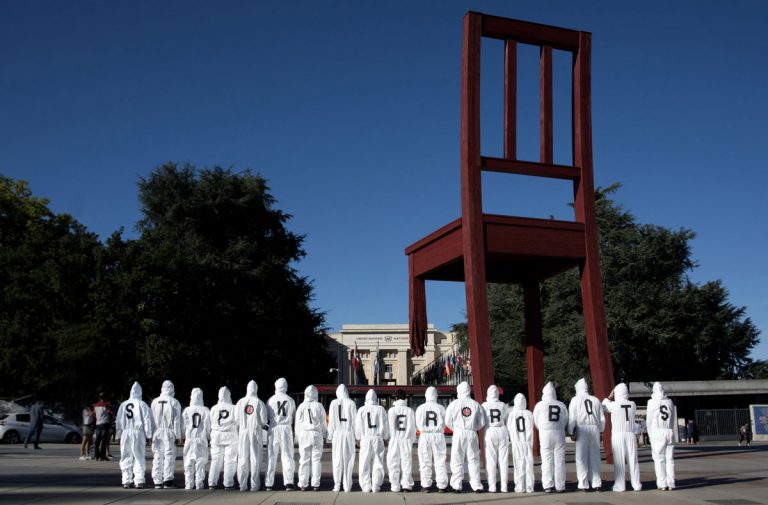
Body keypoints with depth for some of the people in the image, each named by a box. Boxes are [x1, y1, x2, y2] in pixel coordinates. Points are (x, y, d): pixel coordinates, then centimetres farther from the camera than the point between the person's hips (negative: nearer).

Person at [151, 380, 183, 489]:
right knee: (169, 455, -2)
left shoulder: (154, 402, 9)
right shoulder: (174, 402, -3)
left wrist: (151, 434, 14)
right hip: (169, 431, -4)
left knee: (157, 456, 8)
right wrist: (178, 435, 1)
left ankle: (157, 481, 9)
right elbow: (177, 420, -3)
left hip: (157, 432, 4)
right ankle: (167, 480, -6)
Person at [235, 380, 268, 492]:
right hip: (256, 432, -2)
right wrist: (264, 424, 16)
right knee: (255, 458, 3)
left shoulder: (240, 402, 1)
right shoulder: (259, 403, -4)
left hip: (243, 432, 2)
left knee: (242, 458, 7)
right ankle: (254, 484, 2)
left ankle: (242, 485, 7)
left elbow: (236, 419, 0)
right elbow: (263, 419, -6)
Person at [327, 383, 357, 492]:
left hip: (337, 433, 0)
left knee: (337, 460, 6)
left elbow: (331, 421, -1)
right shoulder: (351, 403, -1)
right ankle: (347, 486, 4)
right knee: (348, 459, 5)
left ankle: (337, 485, 4)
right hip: (349, 434, 0)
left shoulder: (334, 403, -1)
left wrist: (330, 435, 5)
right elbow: (355, 420, 0)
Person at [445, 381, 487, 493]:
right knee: (473, 460, 8)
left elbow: (448, 421, 0)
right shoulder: (476, 404, 5)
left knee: (457, 460, 3)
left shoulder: (454, 404, -1)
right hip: (472, 434, 2)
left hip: (459, 433, -2)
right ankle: (476, 485, 5)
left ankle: (457, 485, 3)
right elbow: (482, 423, 6)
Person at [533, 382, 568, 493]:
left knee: (547, 459, 2)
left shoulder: (540, 405, -2)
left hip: (545, 433, -1)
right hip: (559, 433, 1)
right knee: (559, 460, 6)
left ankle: (548, 485, -3)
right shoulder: (561, 405, 4)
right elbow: (565, 420, 9)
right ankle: (559, 486, 6)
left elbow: (535, 421, 5)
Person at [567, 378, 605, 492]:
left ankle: (583, 484, -2)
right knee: (595, 456, 10)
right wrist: (600, 431, 19)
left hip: (582, 428, -3)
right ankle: (596, 483, 11)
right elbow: (602, 418, 13)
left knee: (581, 457, 0)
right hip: (595, 428, 3)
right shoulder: (595, 400, 14)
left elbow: (572, 417, -2)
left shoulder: (575, 400, 4)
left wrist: (571, 432, 0)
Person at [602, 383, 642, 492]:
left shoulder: (614, 405, -8)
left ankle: (619, 485, -2)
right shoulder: (632, 404, 1)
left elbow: (603, 406, 10)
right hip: (630, 434, 3)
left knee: (619, 460, -1)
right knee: (633, 460, 8)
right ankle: (636, 484, 11)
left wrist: (610, 396, 14)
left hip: (617, 435, -3)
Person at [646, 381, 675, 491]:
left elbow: (649, 420, 0)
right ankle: (670, 484, 4)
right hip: (669, 432, 3)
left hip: (657, 433, -3)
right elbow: (672, 419, 12)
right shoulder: (670, 402, 7)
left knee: (659, 459, 0)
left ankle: (662, 484, -4)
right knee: (669, 459, 6)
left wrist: (650, 434, 11)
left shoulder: (652, 402, -4)